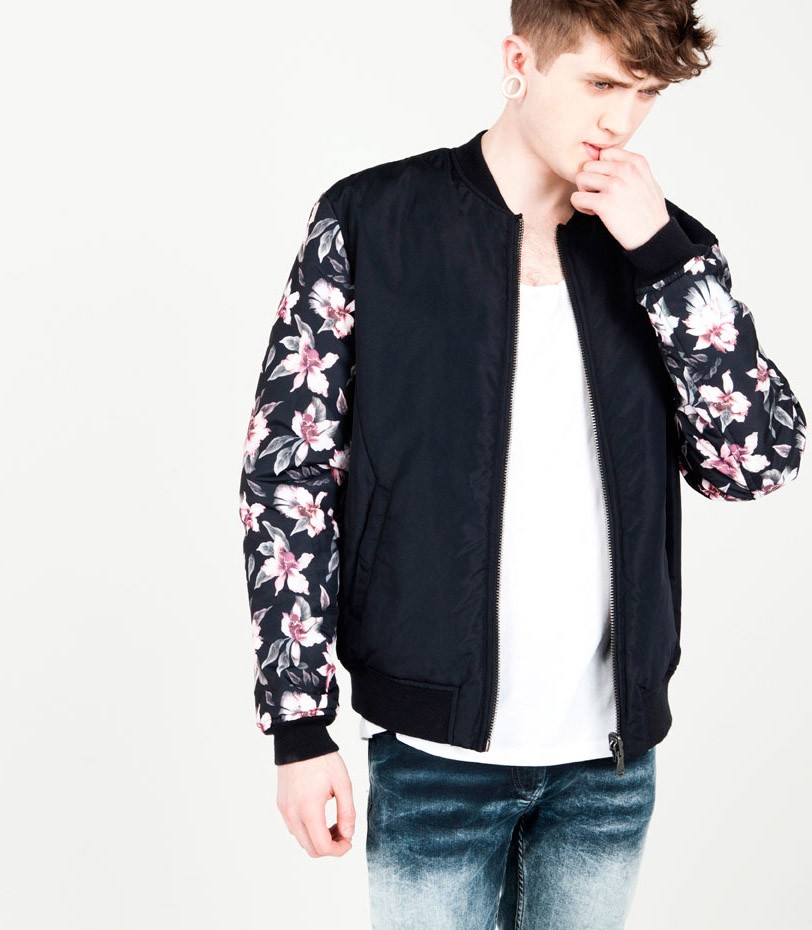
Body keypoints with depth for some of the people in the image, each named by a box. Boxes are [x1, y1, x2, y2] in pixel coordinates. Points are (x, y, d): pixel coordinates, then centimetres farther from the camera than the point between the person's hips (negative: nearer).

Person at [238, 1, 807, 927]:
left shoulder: (664, 249, 4)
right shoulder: (370, 221, -5)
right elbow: (287, 475, -5)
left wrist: (663, 255, -13)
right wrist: (299, 725, -8)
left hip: (613, 753, 3)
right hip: (438, 747, -3)